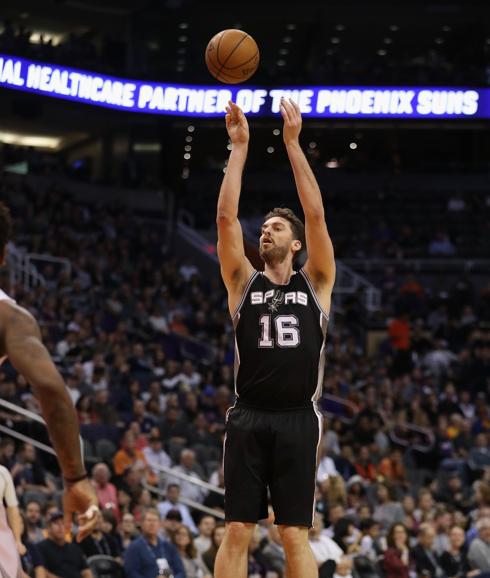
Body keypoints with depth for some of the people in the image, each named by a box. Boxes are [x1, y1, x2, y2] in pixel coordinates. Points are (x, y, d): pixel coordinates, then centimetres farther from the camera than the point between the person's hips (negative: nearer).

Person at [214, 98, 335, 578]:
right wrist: (239, 147, 0)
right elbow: (226, 216, 3)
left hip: (296, 420, -1)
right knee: (236, 531, -2)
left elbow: (316, 215, 0)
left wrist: (292, 144, -2)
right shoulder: (244, 283, 12)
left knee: (295, 534, -2)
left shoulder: (314, 283, 10)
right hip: (248, 418, 1)